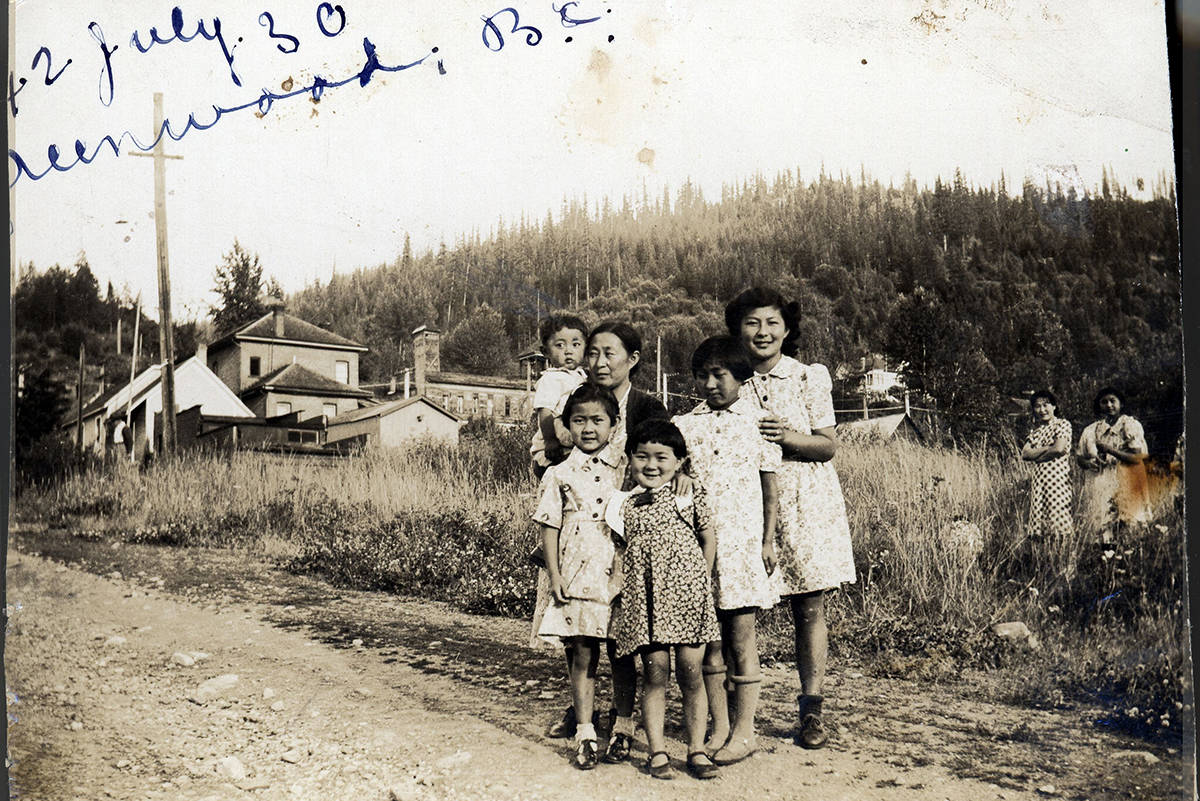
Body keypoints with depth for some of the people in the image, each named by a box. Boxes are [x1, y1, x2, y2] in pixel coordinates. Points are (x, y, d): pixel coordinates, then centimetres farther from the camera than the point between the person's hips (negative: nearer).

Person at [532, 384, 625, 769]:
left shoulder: (624, 469, 8)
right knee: (583, 653, -1)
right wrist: (554, 574, -4)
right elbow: (550, 526, 4)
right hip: (577, 574, -1)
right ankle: (585, 733, 6)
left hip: (619, 571, 1)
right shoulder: (559, 474, 5)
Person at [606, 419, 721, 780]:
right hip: (644, 597, 0)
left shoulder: (691, 495, 6)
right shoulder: (624, 505, 7)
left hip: (686, 593, 0)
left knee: (691, 672, 1)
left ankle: (696, 749, 13)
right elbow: (621, 553, 13)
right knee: (655, 672, 0)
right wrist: (618, 588, 2)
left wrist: (703, 583, 7)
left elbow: (708, 541, 11)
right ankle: (657, 751, 9)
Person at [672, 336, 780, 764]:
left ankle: (744, 731, 10)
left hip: (742, 537, -2)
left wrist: (768, 540, 0)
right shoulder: (684, 425, 8)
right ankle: (719, 729, 17)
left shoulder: (757, 421, 4)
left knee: (741, 633, 0)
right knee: (709, 636, 7)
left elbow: (770, 485, 6)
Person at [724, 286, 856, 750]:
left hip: (806, 502, -1)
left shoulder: (810, 378, 1)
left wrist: (788, 437, -18)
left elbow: (827, 446, -1)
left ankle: (811, 709, 13)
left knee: (810, 608, 2)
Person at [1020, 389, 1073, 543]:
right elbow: (1025, 454, 6)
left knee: (1058, 524, -10)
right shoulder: (1035, 431, 19)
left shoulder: (1062, 424, 3)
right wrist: (1048, 449, -3)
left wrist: (1035, 452, 0)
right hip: (1038, 480, 5)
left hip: (1058, 478, -5)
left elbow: (1059, 449, -12)